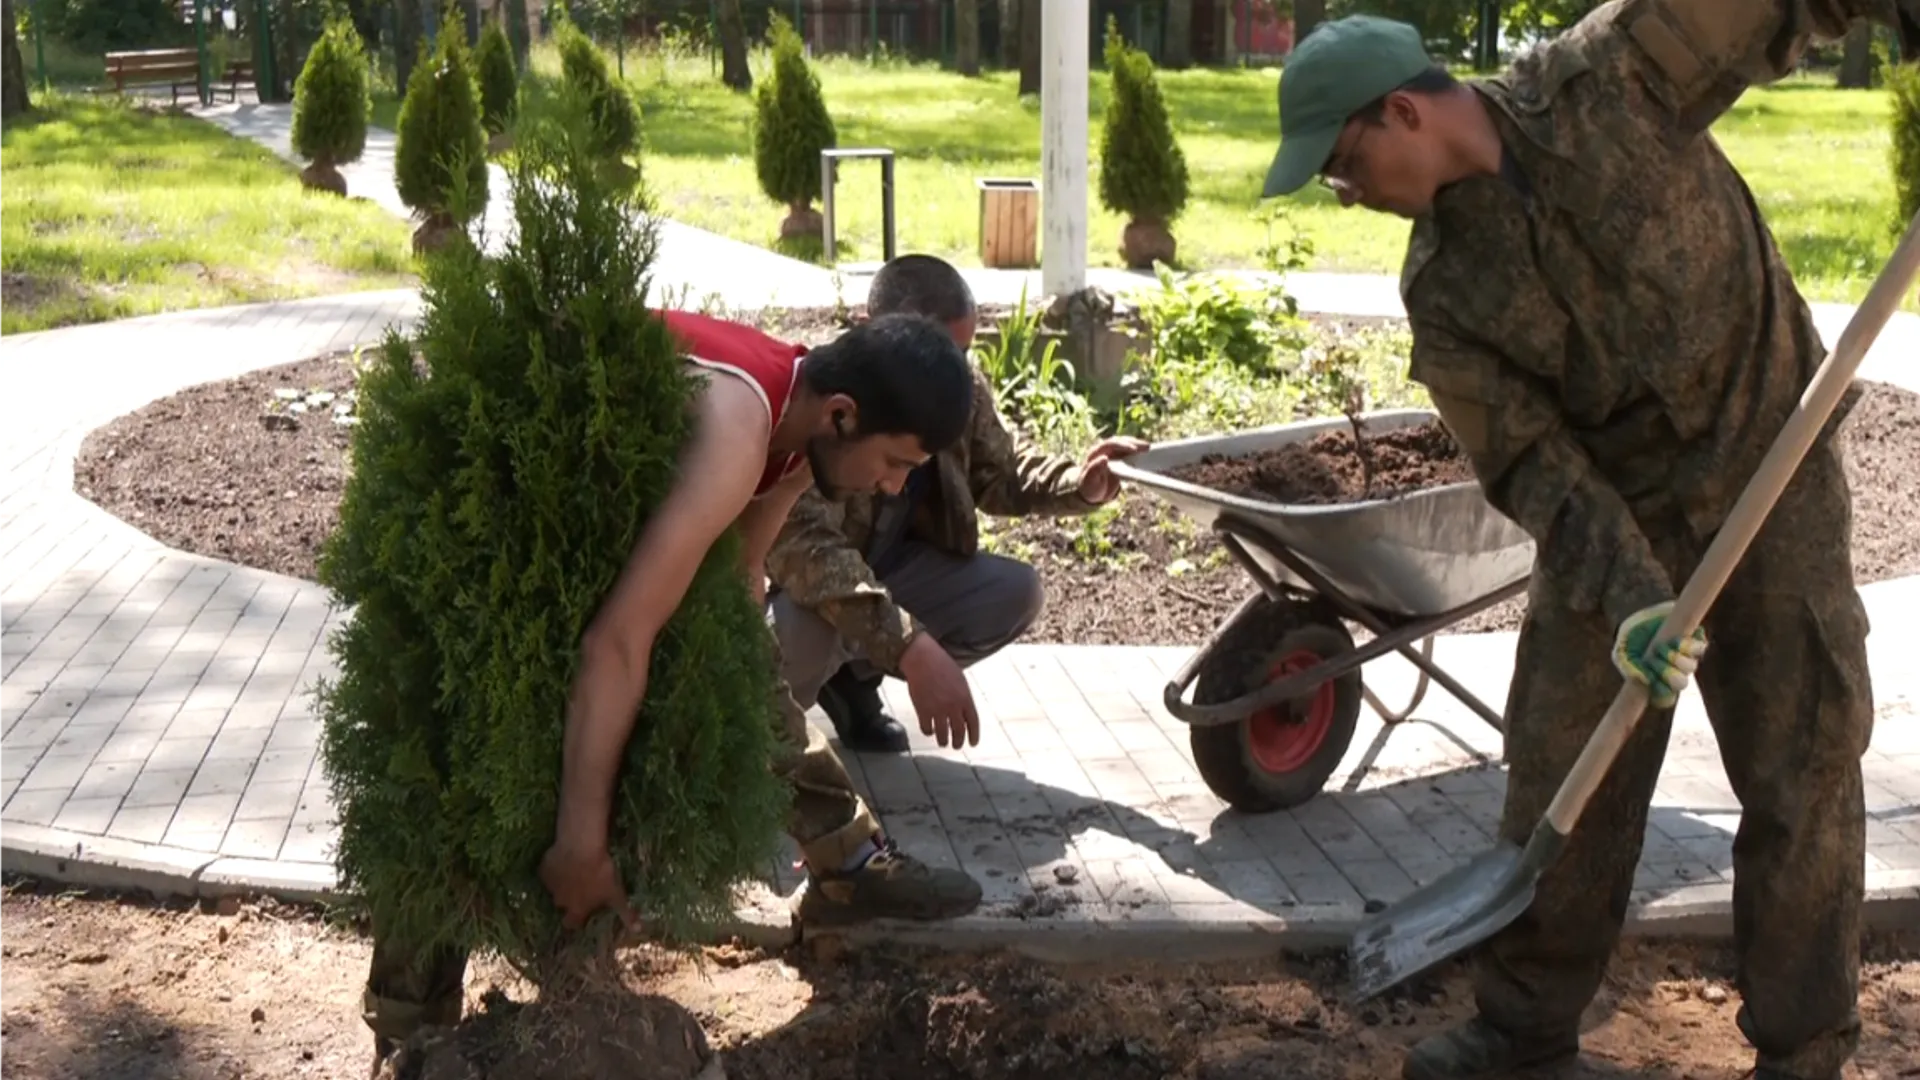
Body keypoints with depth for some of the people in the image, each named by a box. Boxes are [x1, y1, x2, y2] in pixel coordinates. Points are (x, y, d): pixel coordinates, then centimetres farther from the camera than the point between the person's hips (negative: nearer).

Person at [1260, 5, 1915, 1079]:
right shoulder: (1441, 290, -8)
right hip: (1614, 512, 2)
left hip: (1776, 470, -2)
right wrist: (1623, 587, -25)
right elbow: (1529, 459, -12)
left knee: (1804, 773, 2)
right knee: (1562, 768, 6)